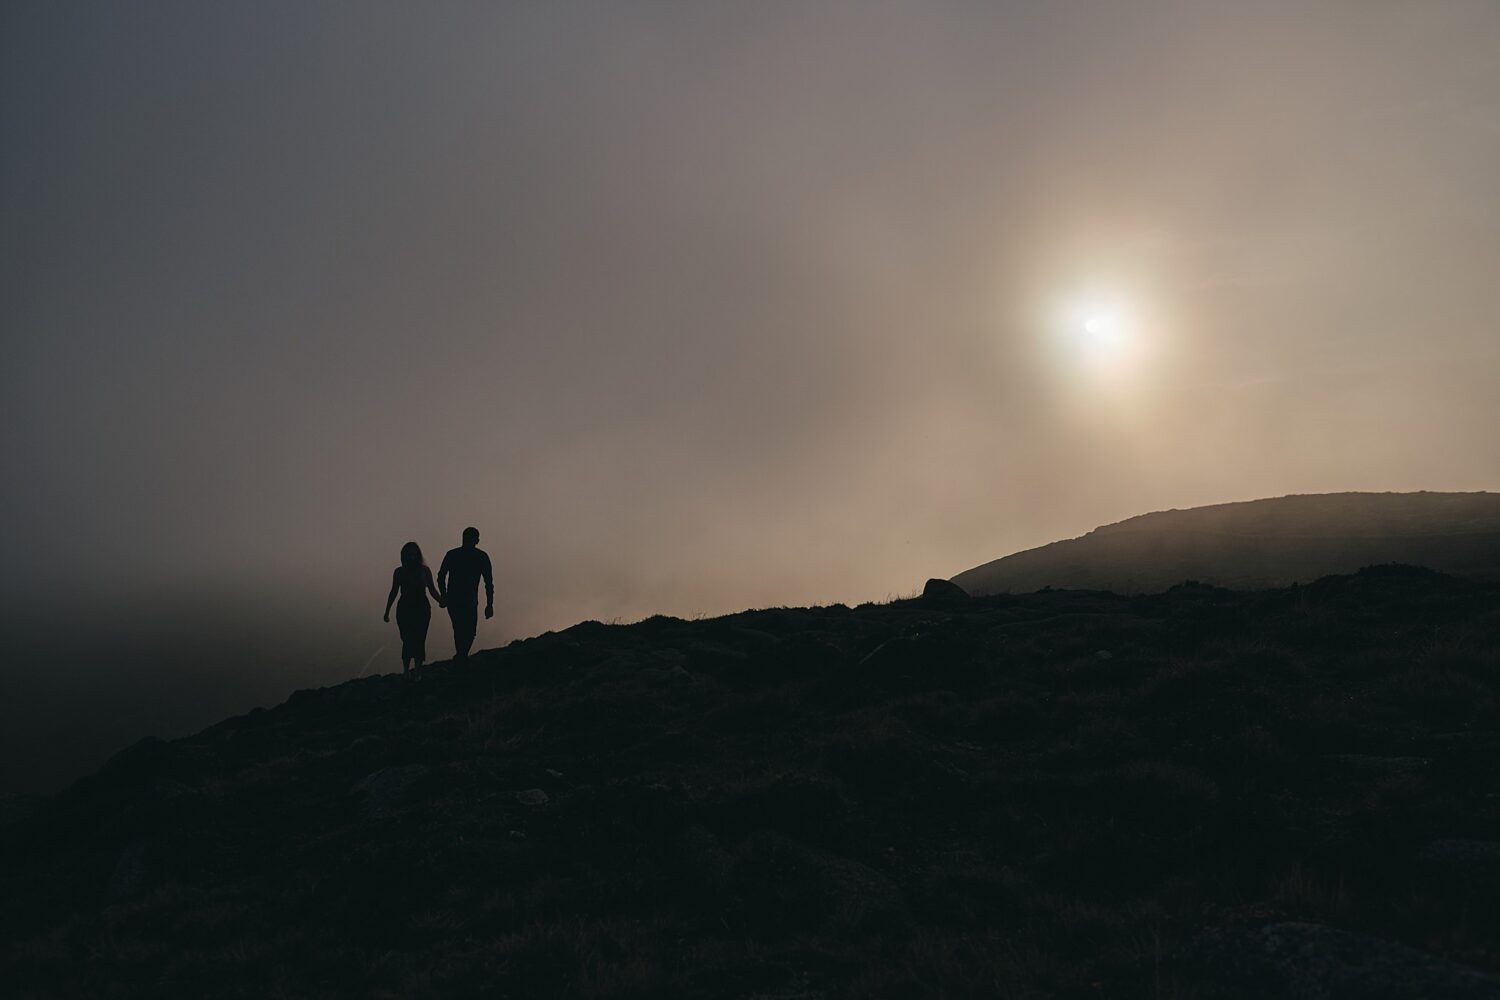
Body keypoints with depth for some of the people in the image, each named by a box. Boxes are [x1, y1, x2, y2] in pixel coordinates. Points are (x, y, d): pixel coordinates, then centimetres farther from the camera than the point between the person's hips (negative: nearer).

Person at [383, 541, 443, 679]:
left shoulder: (425, 571, 1)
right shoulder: (399, 572, 1)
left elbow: (432, 589, 4)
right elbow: (394, 592, 8)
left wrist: (440, 599, -16)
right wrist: (387, 611, 9)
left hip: (422, 610, 0)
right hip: (405, 610, 0)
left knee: (419, 641, -2)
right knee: (407, 641, -1)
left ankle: (418, 672, 5)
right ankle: (405, 672, 12)